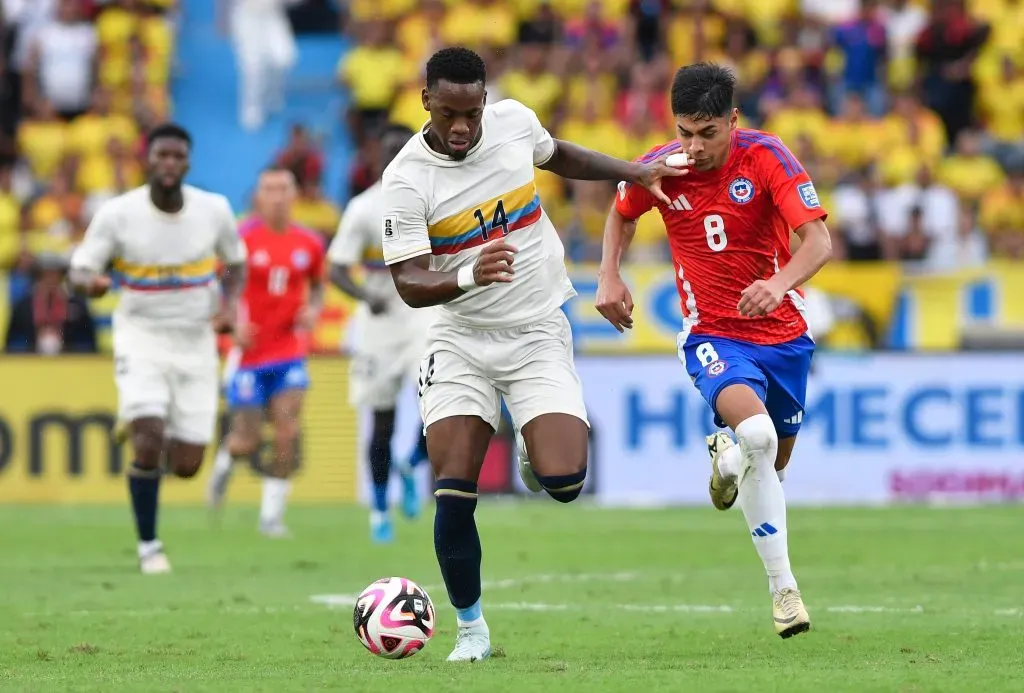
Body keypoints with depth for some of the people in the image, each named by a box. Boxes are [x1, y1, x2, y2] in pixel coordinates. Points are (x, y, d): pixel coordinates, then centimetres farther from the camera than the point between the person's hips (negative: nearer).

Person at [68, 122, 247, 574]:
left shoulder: (214, 210, -5)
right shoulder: (117, 214, -11)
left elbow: (236, 263, 11)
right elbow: (78, 273, -8)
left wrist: (229, 304, -9)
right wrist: (91, 282, -33)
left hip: (195, 342, 2)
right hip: (141, 337, -2)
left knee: (186, 465, -1)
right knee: (149, 441, -21)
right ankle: (148, 545, -3)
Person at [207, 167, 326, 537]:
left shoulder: (309, 244, 3)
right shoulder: (243, 239, -9)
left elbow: (317, 285, 19)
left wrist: (314, 309, -1)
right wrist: (234, 323, -18)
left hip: (290, 352, 3)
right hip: (249, 352, -3)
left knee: (287, 433, -10)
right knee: (248, 442, 0)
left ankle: (272, 513, 0)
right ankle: (225, 458, 37)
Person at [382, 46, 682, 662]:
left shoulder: (513, 120, -6)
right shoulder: (406, 179, -16)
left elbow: (558, 156, 19)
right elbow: (409, 283, -21)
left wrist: (639, 173, 16)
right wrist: (470, 276, -39)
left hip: (537, 334, 1)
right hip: (461, 340, -1)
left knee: (563, 483, -16)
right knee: (453, 493, -11)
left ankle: (536, 458, 22)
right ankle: (472, 629, 7)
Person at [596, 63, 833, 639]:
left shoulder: (765, 157, -16)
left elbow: (819, 240, -24)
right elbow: (621, 214, 15)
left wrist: (781, 282, -43)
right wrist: (610, 275, 1)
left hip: (784, 332, 1)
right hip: (712, 334, -1)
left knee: (775, 463, 14)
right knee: (756, 431, -30)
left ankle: (727, 458, 55)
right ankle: (783, 586, -18)